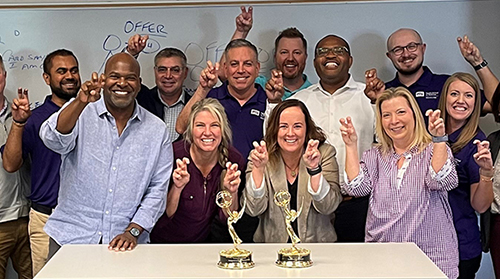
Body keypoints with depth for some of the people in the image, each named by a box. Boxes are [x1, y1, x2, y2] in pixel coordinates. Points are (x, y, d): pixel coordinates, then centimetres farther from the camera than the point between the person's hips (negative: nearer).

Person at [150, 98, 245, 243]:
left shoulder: (234, 159, -8)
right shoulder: (173, 155, -15)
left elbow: (226, 218, -1)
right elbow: (165, 215, -9)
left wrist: (232, 192, -18)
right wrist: (177, 188, -25)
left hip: (205, 240, 2)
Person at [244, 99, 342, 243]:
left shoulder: (325, 154, -1)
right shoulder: (262, 157, 0)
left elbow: (327, 207, -9)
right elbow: (254, 209, -9)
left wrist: (314, 169, -21)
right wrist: (258, 168, -19)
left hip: (316, 242, 0)